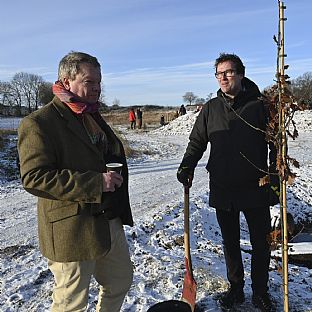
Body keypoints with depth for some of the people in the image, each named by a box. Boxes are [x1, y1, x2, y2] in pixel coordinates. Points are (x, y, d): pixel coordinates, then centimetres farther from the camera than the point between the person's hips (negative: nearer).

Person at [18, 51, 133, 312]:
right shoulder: (38, 123, -15)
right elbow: (34, 177, -24)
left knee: (121, 281, 22)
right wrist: (95, 183, -27)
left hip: (111, 223, 8)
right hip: (72, 231, -8)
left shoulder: (94, 118, 13)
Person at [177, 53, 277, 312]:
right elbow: (197, 141, 9)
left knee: (261, 243, 11)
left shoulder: (259, 105, -3)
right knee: (230, 242, 16)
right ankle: (236, 289, 34)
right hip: (222, 189, 2)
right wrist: (187, 167, -4)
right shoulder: (211, 108, 5)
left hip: (255, 189, -2)